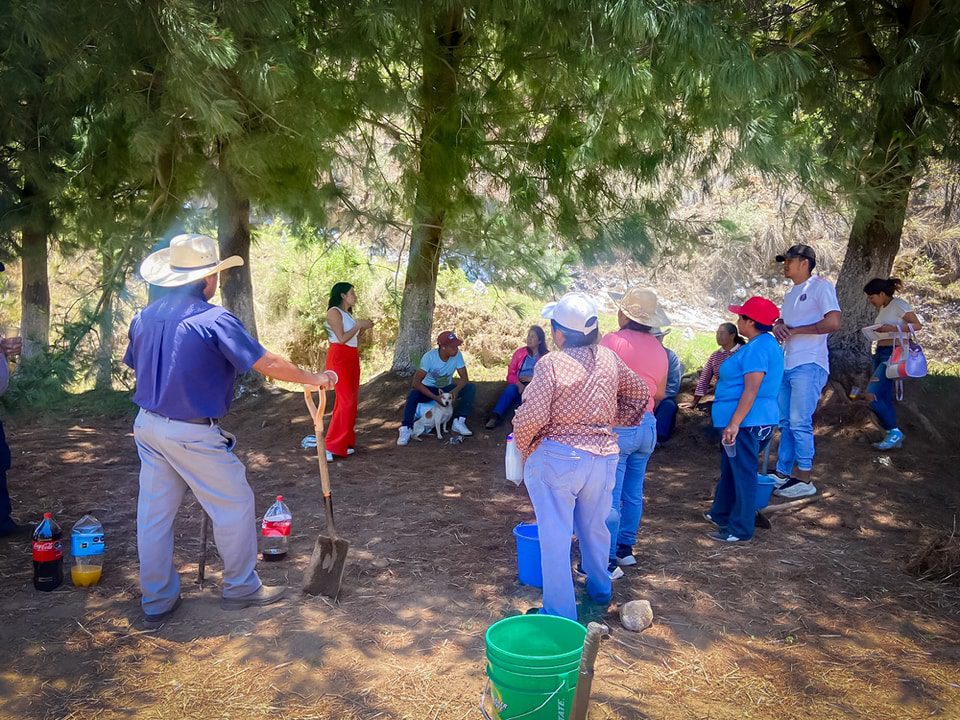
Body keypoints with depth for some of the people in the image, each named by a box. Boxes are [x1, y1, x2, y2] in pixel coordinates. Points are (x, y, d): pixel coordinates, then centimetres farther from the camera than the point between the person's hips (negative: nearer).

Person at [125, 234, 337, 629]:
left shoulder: (144, 317, 5)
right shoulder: (214, 320, -18)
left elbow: (137, 367, 16)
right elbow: (267, 364, -17)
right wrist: (314, 379, -5)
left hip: (148, 425, 8)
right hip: (193, 434, -8)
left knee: (154, 513, 14)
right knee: (235, 505, 9)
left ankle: (156, 603, 25)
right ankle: (241, 587, 23)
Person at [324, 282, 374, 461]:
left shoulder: (348, 314, 18)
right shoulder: (334, 312, -8)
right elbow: (342, 338, -17)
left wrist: (363, 328, 7)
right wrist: (358, 325, -10)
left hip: (352, 358, 9)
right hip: (339, 358, -9)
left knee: (351, 400, 7)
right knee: (346, 401, -13)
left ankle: (345, 442, 12)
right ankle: (331, 445, -10)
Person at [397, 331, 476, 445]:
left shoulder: (457, 355, -18)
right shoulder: (429, 357, -28)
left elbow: (464, 378, -15)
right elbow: (416, 382, -31)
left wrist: (455, 391, -37)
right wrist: (436, 397, -37)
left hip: (446, 389, 3)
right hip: (428, 388, -3)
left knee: (471, 388, -21)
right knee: (412, 395, -35)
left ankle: (459, 422, -18)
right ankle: (406, 429, -24)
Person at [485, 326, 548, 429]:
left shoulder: (546, 356, 10)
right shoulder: (520, 352, 14)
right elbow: (511, 373, 8)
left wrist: (532, 378, -10)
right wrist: (518, 384, -12)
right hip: (518, 384, 2)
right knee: (510, 389, -32)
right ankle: (495, 417, -45)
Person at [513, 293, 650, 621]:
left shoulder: (551, 364, -17)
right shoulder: (608, 358, 1)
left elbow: (532, 416, -19)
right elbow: (639, 393, 12)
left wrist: (523, 446, 0)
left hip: (557, 456, -6)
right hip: (603, 455, 6)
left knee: (556, 537, 5)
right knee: (594, 527, 24)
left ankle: (561, 614, 11)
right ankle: (600, 590, 45)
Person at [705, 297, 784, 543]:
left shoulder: (757, 348, -19)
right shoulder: (763, 344, 15)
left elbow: (751, 390, -25)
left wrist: (734, 423, -26)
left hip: (747, 422, -11)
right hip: (748, 421, 11)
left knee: (742, 473, -2)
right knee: (730, 470, 22)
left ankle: (741, 530, 6)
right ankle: (721, 514, 36)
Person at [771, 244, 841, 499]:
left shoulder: (820, 286, -6)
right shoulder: (790, 294, 21)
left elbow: (833, 323, -16)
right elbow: (782, 321, 27)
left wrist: (794, 330, -12)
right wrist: (778, 326, 2)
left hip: (808, 366, -9)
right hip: (788, 365, 9)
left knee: (800, 423, -9)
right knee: (785, 423, 11)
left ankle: (804, 480, -2)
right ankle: (783, 473, 18)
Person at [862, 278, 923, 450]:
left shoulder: (899, 304, -8)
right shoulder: (883, 308, 17)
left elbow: (917, 325, -13)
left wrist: (893, 328, -23)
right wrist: (877, 331, 5)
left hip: (892, 354, -9)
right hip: (880, 353, 9)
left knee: (872, 395, -16)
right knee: (883, 398, 7)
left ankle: (895, 432, -6)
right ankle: (893, 436, 11)